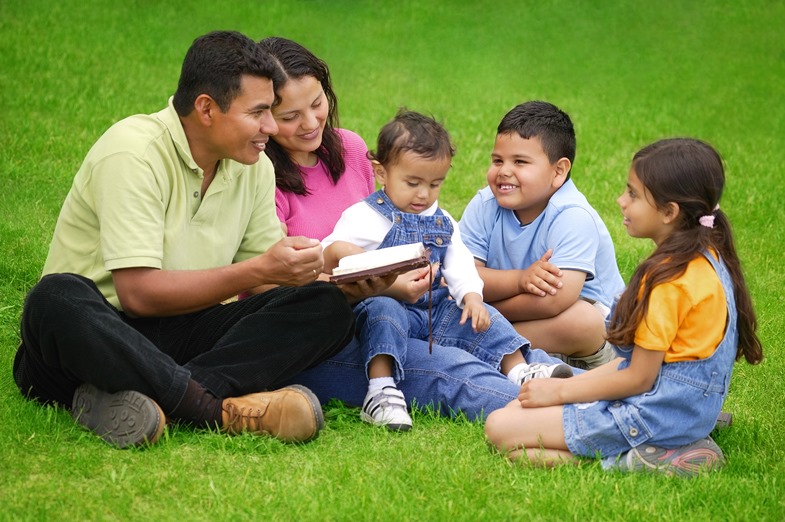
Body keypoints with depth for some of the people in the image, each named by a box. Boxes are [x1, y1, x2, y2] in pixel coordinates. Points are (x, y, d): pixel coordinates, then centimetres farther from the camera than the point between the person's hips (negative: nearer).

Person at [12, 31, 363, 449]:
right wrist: (258, 271, -25)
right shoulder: (134, 152, -15)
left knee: (326, 308, -15)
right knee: (59, 297, -39)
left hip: (177, 336, 6)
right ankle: (218, 409, -41)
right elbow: (138, 293, -23)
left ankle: (145, 399, -33)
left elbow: (265, 278, 8)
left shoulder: (254, 166, 8)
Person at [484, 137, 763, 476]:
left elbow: (639, 377, -18)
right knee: (518, 405, 16)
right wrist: (568, 386, 13)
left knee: (499, 428, -13)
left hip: (650, 417, -10)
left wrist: (561, 390, -7)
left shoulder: (668, 278, -21)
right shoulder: (709, 260, 8)